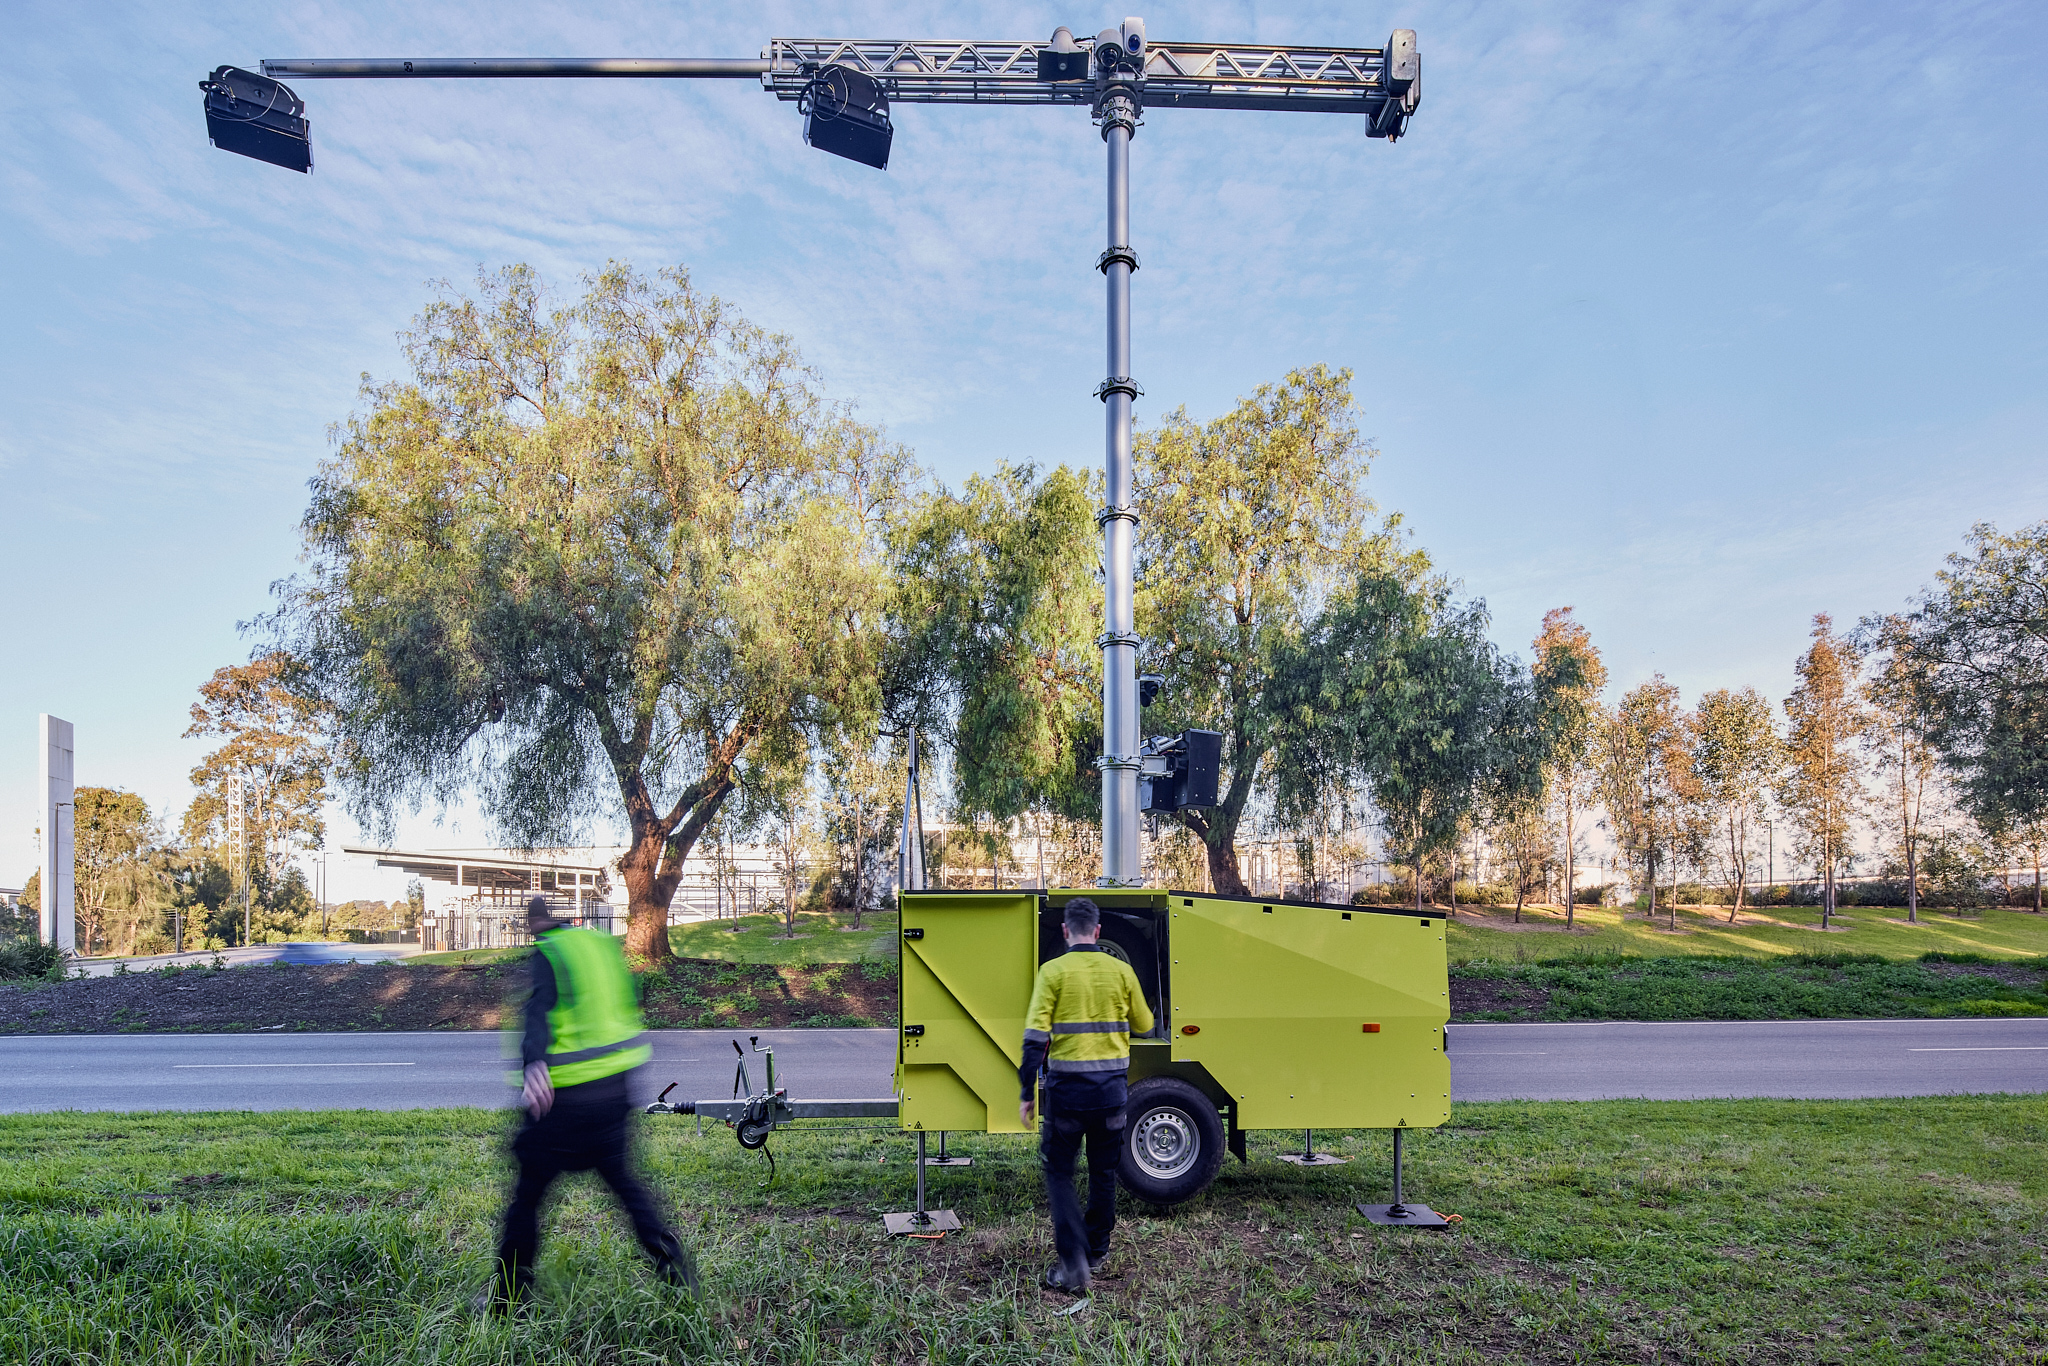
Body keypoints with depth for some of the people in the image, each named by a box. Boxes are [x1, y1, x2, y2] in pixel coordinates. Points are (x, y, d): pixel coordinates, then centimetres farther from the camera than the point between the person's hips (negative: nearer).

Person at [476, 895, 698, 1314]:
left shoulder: (546, 954, -8)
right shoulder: (604, 945, 11)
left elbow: (539, 1009, -26)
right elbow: (630, 1007, 21)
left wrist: (533, 1063, -40)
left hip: (568, 1096, -6)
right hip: (617, 1086, 6)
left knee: (528, 1192, 8)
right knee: (620, 1177, 21)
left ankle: (507, 1294, 16)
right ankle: (672, 1262, 15)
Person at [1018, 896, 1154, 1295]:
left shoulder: (1054, 971, -8)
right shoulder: (1121, 971, 0)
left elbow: (1035, 1036, -13)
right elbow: (1143, 1026, 12)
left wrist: (1027, 1093, -8)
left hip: (1067, 1087, -3)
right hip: (1112, 1087, 3)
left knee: (1058, 1172, 8)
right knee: (1104, 1173, 18)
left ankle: (1073, 1262, -4)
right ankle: (1096, 1253, 30)